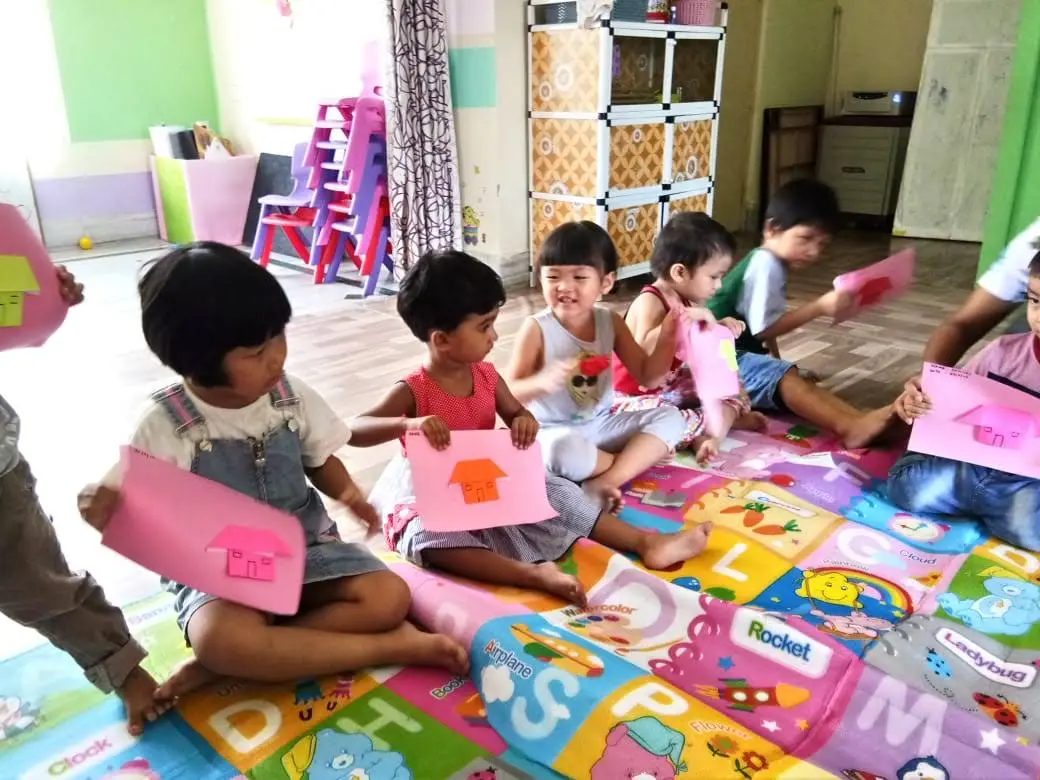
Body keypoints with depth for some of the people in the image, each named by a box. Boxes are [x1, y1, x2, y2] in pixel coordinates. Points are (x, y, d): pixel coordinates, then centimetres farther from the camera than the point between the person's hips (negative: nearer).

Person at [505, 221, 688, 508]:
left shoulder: (610, 322, 0)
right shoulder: (537, 329, -13)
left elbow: (647, 378, 3)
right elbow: (508, 393, -16)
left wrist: (666, 339, -14)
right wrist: (543, 382, -36)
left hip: (601, 426, 6)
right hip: (554, 432, -5)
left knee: (670, 417, -8)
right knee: (562, 448, -39)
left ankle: (606, 482, -24)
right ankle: (639, 460, -9)